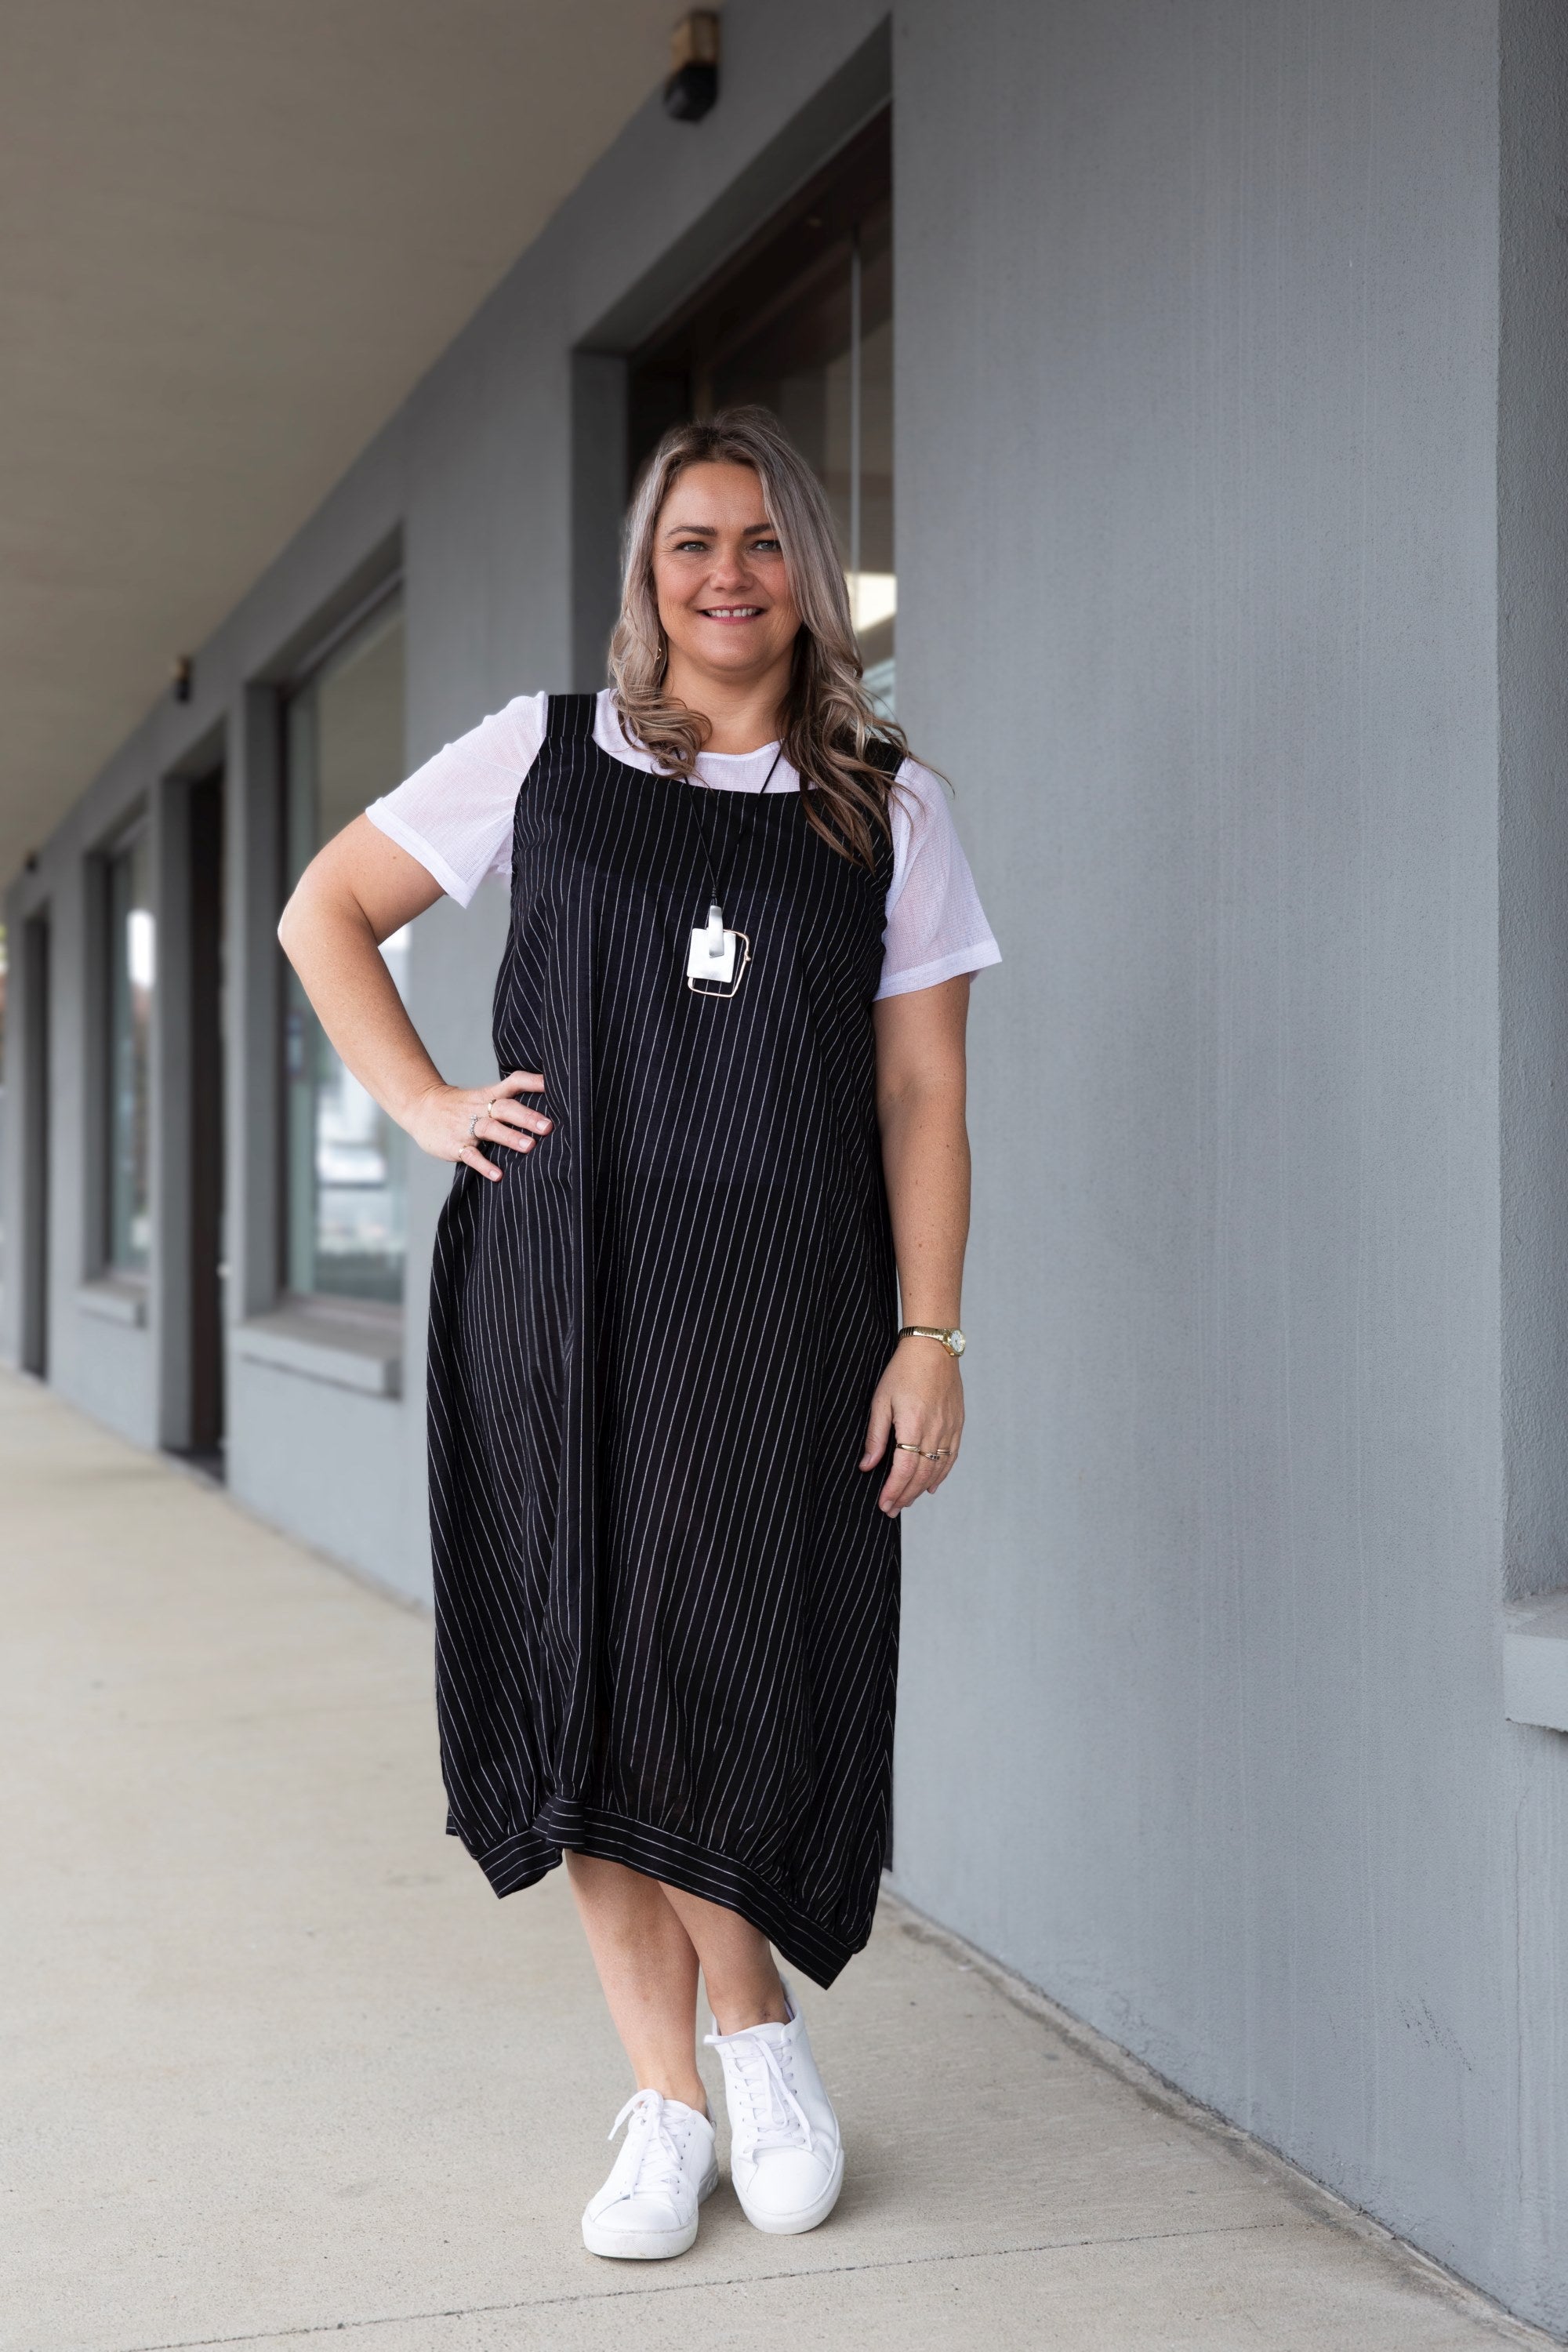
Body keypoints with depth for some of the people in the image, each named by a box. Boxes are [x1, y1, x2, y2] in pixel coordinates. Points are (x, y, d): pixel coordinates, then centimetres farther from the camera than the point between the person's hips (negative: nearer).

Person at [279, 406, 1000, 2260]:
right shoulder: (544, 756, 9)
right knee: (584, 1677, 2)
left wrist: (930, 1334, -3)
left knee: (742, 1676, -5)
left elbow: (922, 1097, 5)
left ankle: (747, 2024, 22)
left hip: (782, 1304, 0)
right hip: (559, 1286, 1)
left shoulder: (889, 809, 9)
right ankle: (671, 2099, 16)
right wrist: (422, 1103, 4)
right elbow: (323, 910, 16)